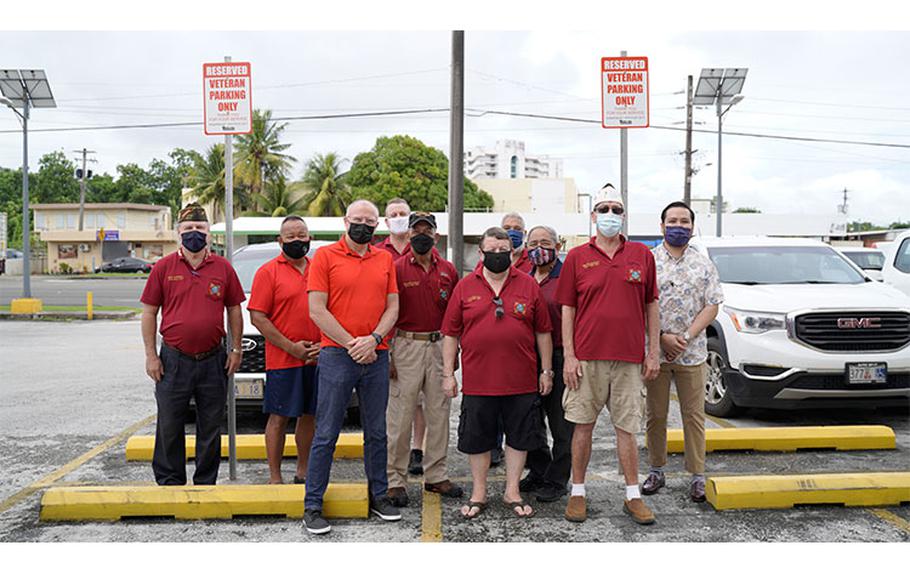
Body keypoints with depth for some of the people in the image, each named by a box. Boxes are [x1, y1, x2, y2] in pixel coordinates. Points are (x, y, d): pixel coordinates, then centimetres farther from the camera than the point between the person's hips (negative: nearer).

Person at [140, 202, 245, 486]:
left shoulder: (223, 268, 4)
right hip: (174, 361, -1)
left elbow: (234, 310, 10)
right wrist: (151, 355, -1)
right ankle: (169, 482, 22)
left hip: (214, 361, 1)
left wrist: (236, 349, 5)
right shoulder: (164, 267, 1)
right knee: (169, 427, 7)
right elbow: (149, 312, 3)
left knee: (210, 427, 10)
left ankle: (206, 483, 24)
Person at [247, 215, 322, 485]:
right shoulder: (268, 271, -3)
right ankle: (275, 478, 12)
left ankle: (302, 471, 27)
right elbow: (257, 317, -9)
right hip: (282, 360, -5)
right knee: (279, 418, 2)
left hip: (316, 359, 5)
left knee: (309, 416, 12)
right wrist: (291, 347, -13)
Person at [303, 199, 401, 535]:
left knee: (377, 432, 12)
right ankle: (312, 507, 8)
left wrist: (374, 339, -8)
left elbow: (392, 306, 8)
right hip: (337, 356, -4)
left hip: (376, 356, 4)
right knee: (326, 435, 0)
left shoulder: (385, 259, 12)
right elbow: (317, 310, -7)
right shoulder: (325, 256, -1)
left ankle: (379, 496, 25)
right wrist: (352, 345, -11)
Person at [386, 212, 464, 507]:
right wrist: (387, 355, -9)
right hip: (406, 346, -4)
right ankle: (395, 480, 9)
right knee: (400, 416, -1)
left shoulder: (448, 270, 9)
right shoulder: (396, 269, -3)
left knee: (439, 413, 10)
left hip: (439, 346, 4)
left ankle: (436, 475, 22)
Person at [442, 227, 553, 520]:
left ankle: (512, 491, 27)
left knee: (519, 436, 10)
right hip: (477, 380, 0)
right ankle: (479, 492, 26)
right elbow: (451, 333, 4)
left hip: (522, 380, 1)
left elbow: (543, 331, 8)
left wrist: (546, 371, 5)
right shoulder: (465, 286, 3)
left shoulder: (529, 285, 4)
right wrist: (448, 373, 1)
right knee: (477, 438, 9)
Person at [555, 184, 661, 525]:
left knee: (626, 428, 7)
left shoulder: (642, 255, 8)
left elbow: (651, 306, 11)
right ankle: (577, 492, 18)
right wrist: (569, 356, -4)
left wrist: (653, 353, 6)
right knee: (582, 426, 6)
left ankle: (633, 496, 18)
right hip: (587, 357, -1)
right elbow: (567, 309, 3)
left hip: (629, 359, 1)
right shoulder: (577, 257, 4)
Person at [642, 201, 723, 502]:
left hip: (692, 353, 1)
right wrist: (662, 337, -13)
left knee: (694, 415, 4)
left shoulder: (704, 265, 6)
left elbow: (712, 307, 1)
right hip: (653, 351, 0)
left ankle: (697, 475, 13)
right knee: (656, 415, 8)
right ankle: (656, 470, 21)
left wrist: (685, 337, -11)